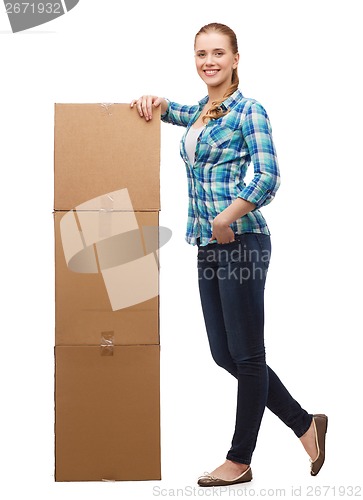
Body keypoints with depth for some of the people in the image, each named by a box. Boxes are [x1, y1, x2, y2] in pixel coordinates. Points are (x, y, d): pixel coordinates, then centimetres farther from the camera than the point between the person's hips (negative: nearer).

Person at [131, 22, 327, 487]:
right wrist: (154, 100, 14)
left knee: (247, 353, 2)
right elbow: (171, 111, 36)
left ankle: (239, 461, 13)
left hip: (241, 242, -9)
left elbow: (267, 178, -18)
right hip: (208, 247, 9)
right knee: (224, 354, 11)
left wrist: (226, 219, -21)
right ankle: (305, 424, 25)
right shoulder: (201, 111, 15)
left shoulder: (248, 111, -8)